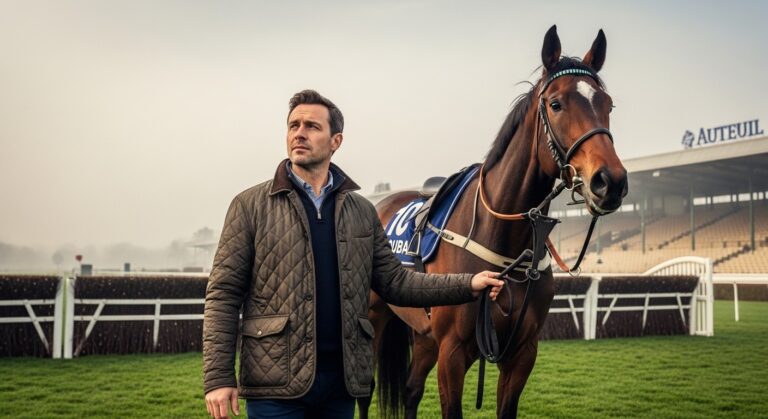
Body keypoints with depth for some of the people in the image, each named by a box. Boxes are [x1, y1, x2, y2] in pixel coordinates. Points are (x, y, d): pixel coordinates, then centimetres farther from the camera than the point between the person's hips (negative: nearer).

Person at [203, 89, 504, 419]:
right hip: (276, 382, -3)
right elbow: (223, 294, -5)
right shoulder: (250, 205, -1)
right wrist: (218, 378, -12)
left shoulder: (362, 211, 9)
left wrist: (468, 285, -1)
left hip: (342, 379, 4)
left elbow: (394, 282, 10)